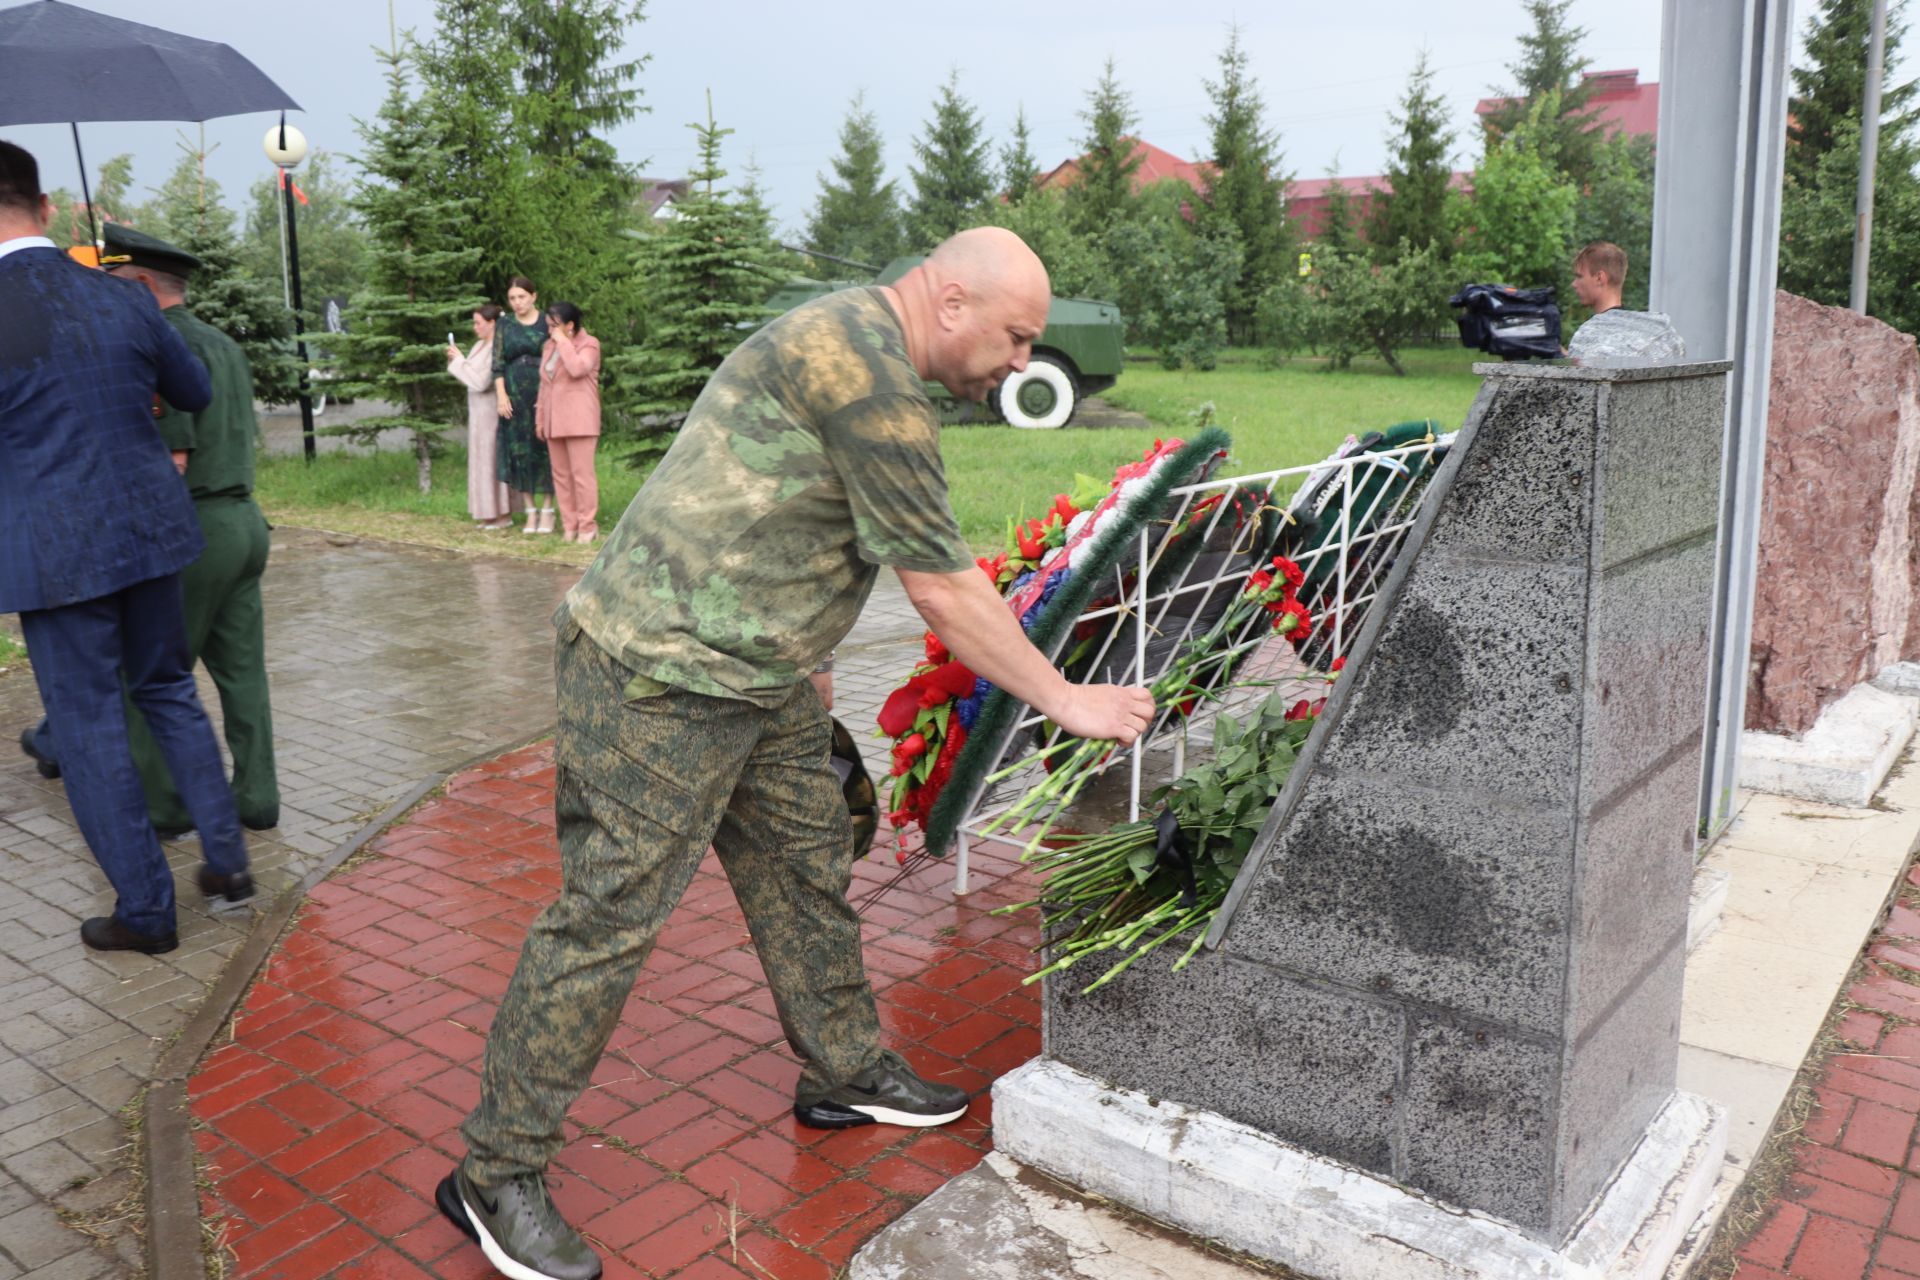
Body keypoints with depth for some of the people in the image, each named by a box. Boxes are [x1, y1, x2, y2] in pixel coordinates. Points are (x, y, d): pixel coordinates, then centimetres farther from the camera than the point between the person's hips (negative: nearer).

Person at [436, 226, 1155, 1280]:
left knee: (807, 865, 17)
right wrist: (1064, 701, -11)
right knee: (610, 914, -2)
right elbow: (939, 586, -19)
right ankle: (495, 1174, 14)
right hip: (659, 679, -10)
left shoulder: (858, 344, 13)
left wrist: (796, 663, 24)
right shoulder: (866, 364, -20)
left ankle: (845, 1073, 36)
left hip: (751, 676, 10)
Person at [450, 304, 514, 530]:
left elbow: (481, 382, -21)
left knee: (493, 460, -5)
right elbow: (467, 381, 18)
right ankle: (490, 513, 15)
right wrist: (455, 360, 4)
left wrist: (460, 360, -12)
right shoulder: (480, 346, 12)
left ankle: (502, 515, 1)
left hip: (491, 411, -9)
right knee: (482, 460, 11)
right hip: (478, 411, 9)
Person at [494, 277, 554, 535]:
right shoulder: (504, 325, 10)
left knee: (546, 450, -3)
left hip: (543, 394, -2)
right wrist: (501, 395, -8)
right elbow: (498, 363, 4)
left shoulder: (548, 322, 5)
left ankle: (548, 512, 4)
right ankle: (530, 512, 8)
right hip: (515, 396, 2)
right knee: (520, 452, 2)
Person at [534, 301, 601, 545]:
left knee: (582, 473, -8)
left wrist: (563, 341, -13)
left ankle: (587, 526, -4)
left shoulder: (588, 344, -2)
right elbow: (544, 385, 20)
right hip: (554, 421, 7)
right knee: (561, 474, 5)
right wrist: (540, 418, 17)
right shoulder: (549, 346, 18)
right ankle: (569, 525, 8)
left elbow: (577, 369, -22)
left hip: (578, 420, -7)